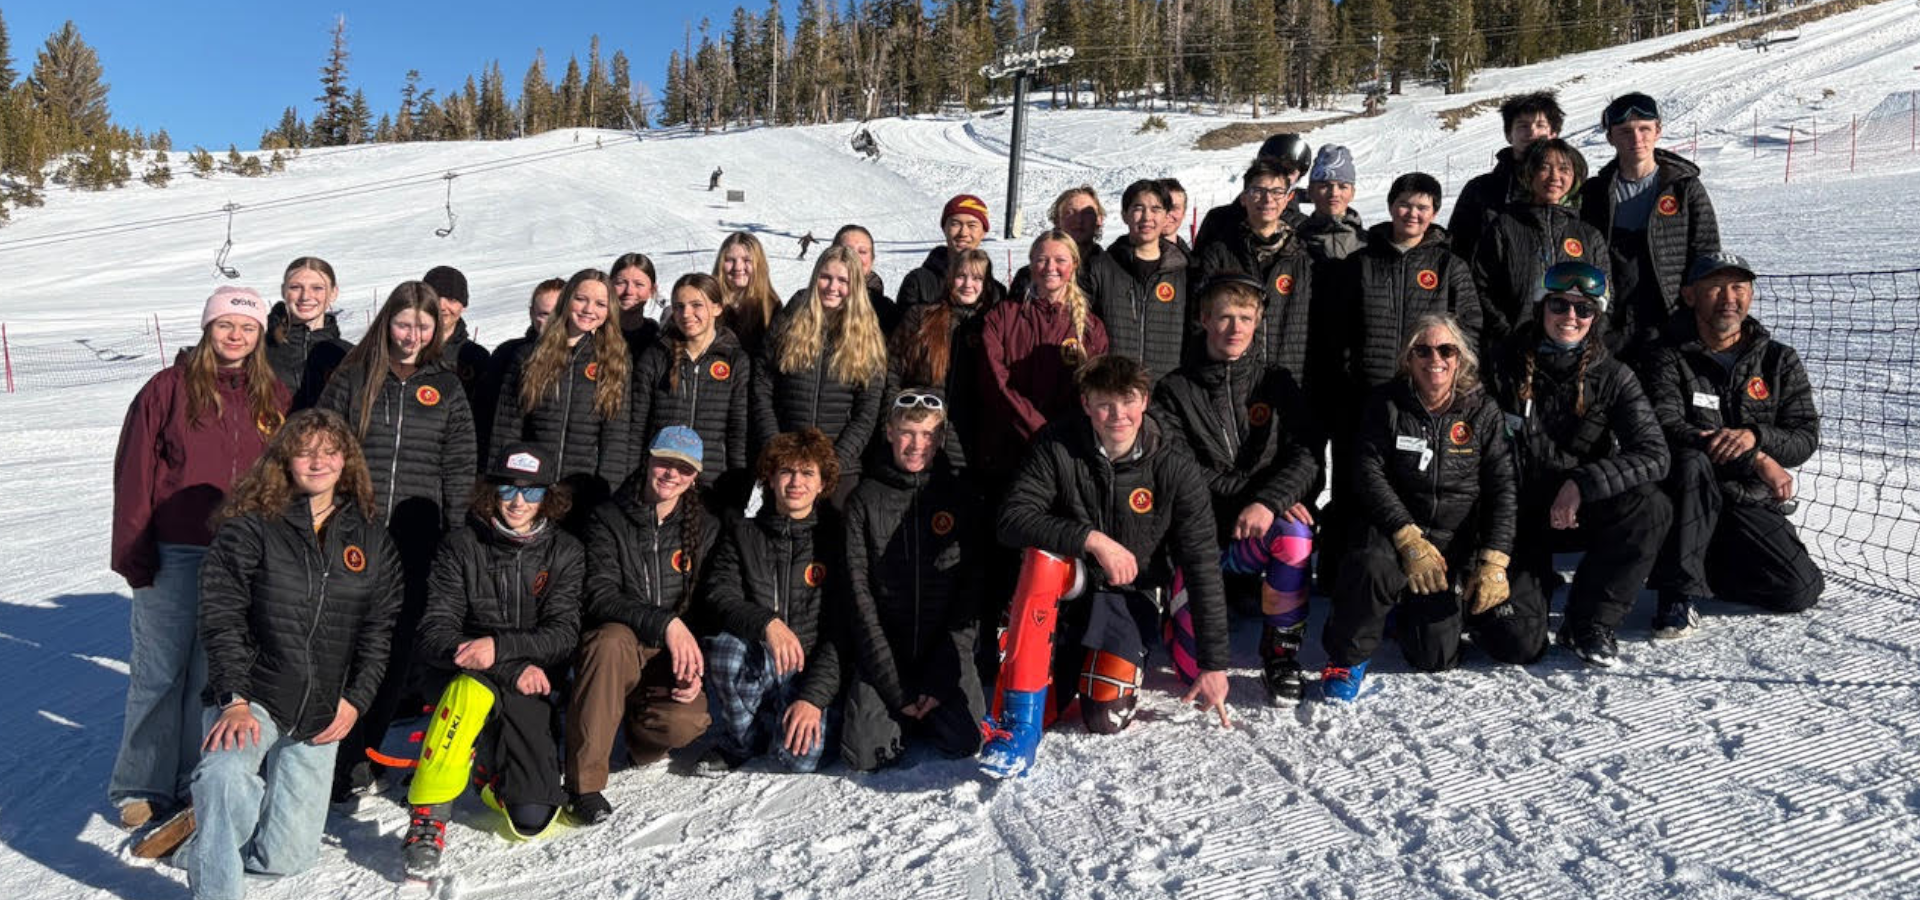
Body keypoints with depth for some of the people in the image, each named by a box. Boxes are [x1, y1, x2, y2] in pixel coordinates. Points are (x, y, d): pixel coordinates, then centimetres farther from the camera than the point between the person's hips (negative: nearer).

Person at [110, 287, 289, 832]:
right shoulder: (170, 389, -2)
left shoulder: (275, 398, 6)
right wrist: (133, 551, -7)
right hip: (173, 556, -2)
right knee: (159, 672, 4)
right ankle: (143, 787, 17)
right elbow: (135, 472, -3)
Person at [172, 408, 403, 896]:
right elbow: (221, 617, -7)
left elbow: (380, 628, 8)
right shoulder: (250, 528, -3)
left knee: (285, 858, 3)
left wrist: (355, 700, -2)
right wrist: (235, 700, -17)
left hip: (320, 718, 3)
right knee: (224, 775, -36)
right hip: (251, 698, -3)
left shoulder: (371, 541, 7)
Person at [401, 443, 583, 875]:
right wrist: (513, 670, -20)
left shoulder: (565, 553, 2)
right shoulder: (462, 545, -3)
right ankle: (426, 818, -27)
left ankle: (491, 763, 21)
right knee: (472, 688, -39)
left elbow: (563, 634, -8)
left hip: (531, 692, 1)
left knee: (531, 818, -13)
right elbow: (435, 635, -10)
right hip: (468, 678, -1)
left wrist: (500, 647, -26)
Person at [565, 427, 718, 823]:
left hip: (674, 656, 2)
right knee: (611, 639, -38)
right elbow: (600, 597, -14)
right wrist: (664, 623, -28)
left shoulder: (706, 529, 6)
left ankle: (638, 731, 12)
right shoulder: (609, 520, -3)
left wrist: (698, 668, -10)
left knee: (687, 721, -29)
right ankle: (584, 781, -29)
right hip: (620, 647, -2)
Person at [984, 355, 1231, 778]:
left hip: (1127, 596, 0)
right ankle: (1019, 719, -31)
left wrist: (1214, 664, -14)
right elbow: (1011, 519, -23)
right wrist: (1092, 539, -35)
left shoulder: (1177, 472, -15)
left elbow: (1202, 569, -13)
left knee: (1106, 720, -18)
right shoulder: (1058, 445, -15)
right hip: (1063, 585, 0)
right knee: (1044, 555, -34)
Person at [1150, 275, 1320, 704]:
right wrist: (1248, 490, -17)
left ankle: (1281, 654, -15)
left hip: (1264, 527, 1)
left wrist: (1269, 501, -23)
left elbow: (1306, 456, -4)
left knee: (1294, 535, -37)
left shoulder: (1277, 385, 9)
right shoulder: (1174, 391, 5)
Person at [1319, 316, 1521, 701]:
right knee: (1372, 566, -39)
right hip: (1397, 530, -3)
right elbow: (1370, 475, -10)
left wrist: (1494, 562, -12)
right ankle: (1347, 656, -10)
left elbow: (1502, 489, 0)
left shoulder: (1483, 411, 3)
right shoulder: (1387, 403, -2)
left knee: (1523, 645, -4)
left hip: (1463, 542, 3)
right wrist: (1410, 540, -22)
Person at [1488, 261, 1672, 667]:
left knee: (1650, 507, -32)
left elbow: (1653, 455, -15)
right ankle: (1536, 580, 19)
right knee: (1519, 638, -20)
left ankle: (1589, 622, -12)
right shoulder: (1508, 367, -5)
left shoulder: (1612, 377, -4)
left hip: (1584, 513, 2)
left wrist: (1582, 484, -27)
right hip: (1520, 514, -1)